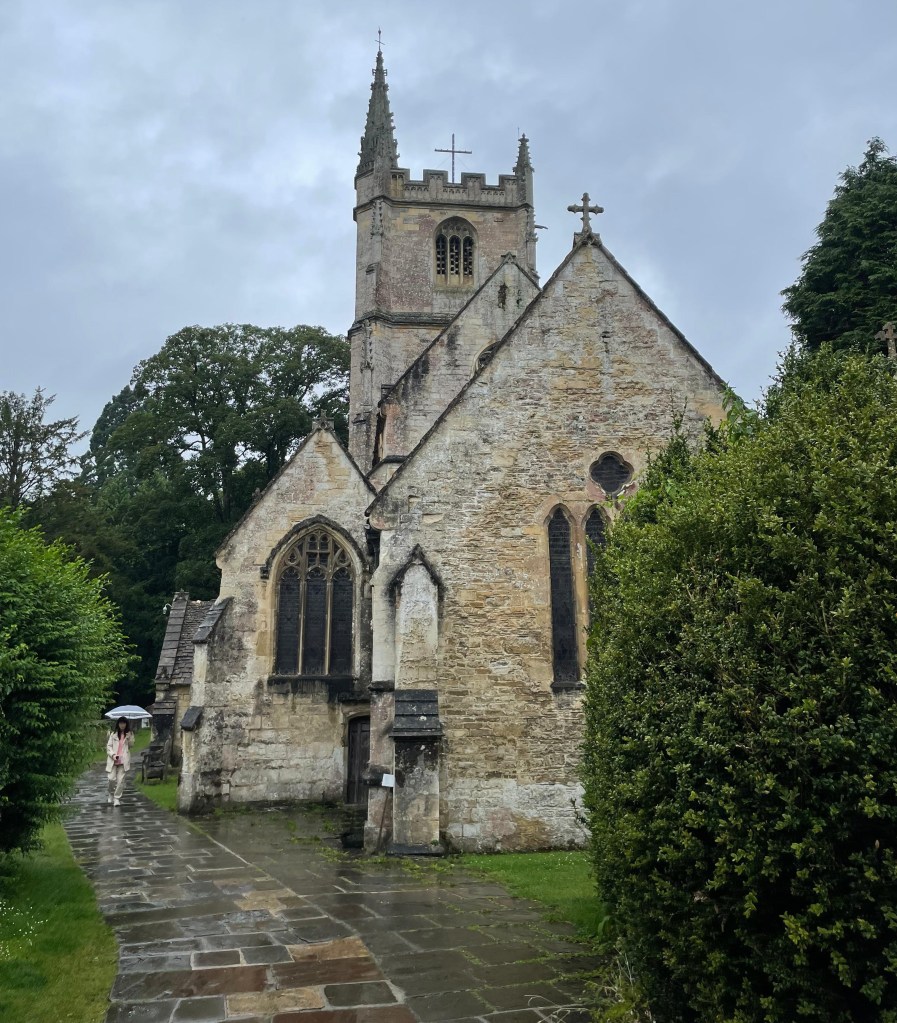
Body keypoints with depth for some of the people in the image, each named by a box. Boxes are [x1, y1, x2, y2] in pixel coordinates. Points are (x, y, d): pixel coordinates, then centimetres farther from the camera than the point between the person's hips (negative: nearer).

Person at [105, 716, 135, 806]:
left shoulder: (129, 734, 10)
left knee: (120, 780, -4)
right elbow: (108, 746, 5)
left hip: (123, 761, 0)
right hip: (113, 760, 0)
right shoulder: (113, 734, 7)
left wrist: (129, 738, -13)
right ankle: (111, 793, 20)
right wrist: (113, 755, -10)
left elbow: (131, 745, 6)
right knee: (111, 779, -8)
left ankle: (117, 798, 7)